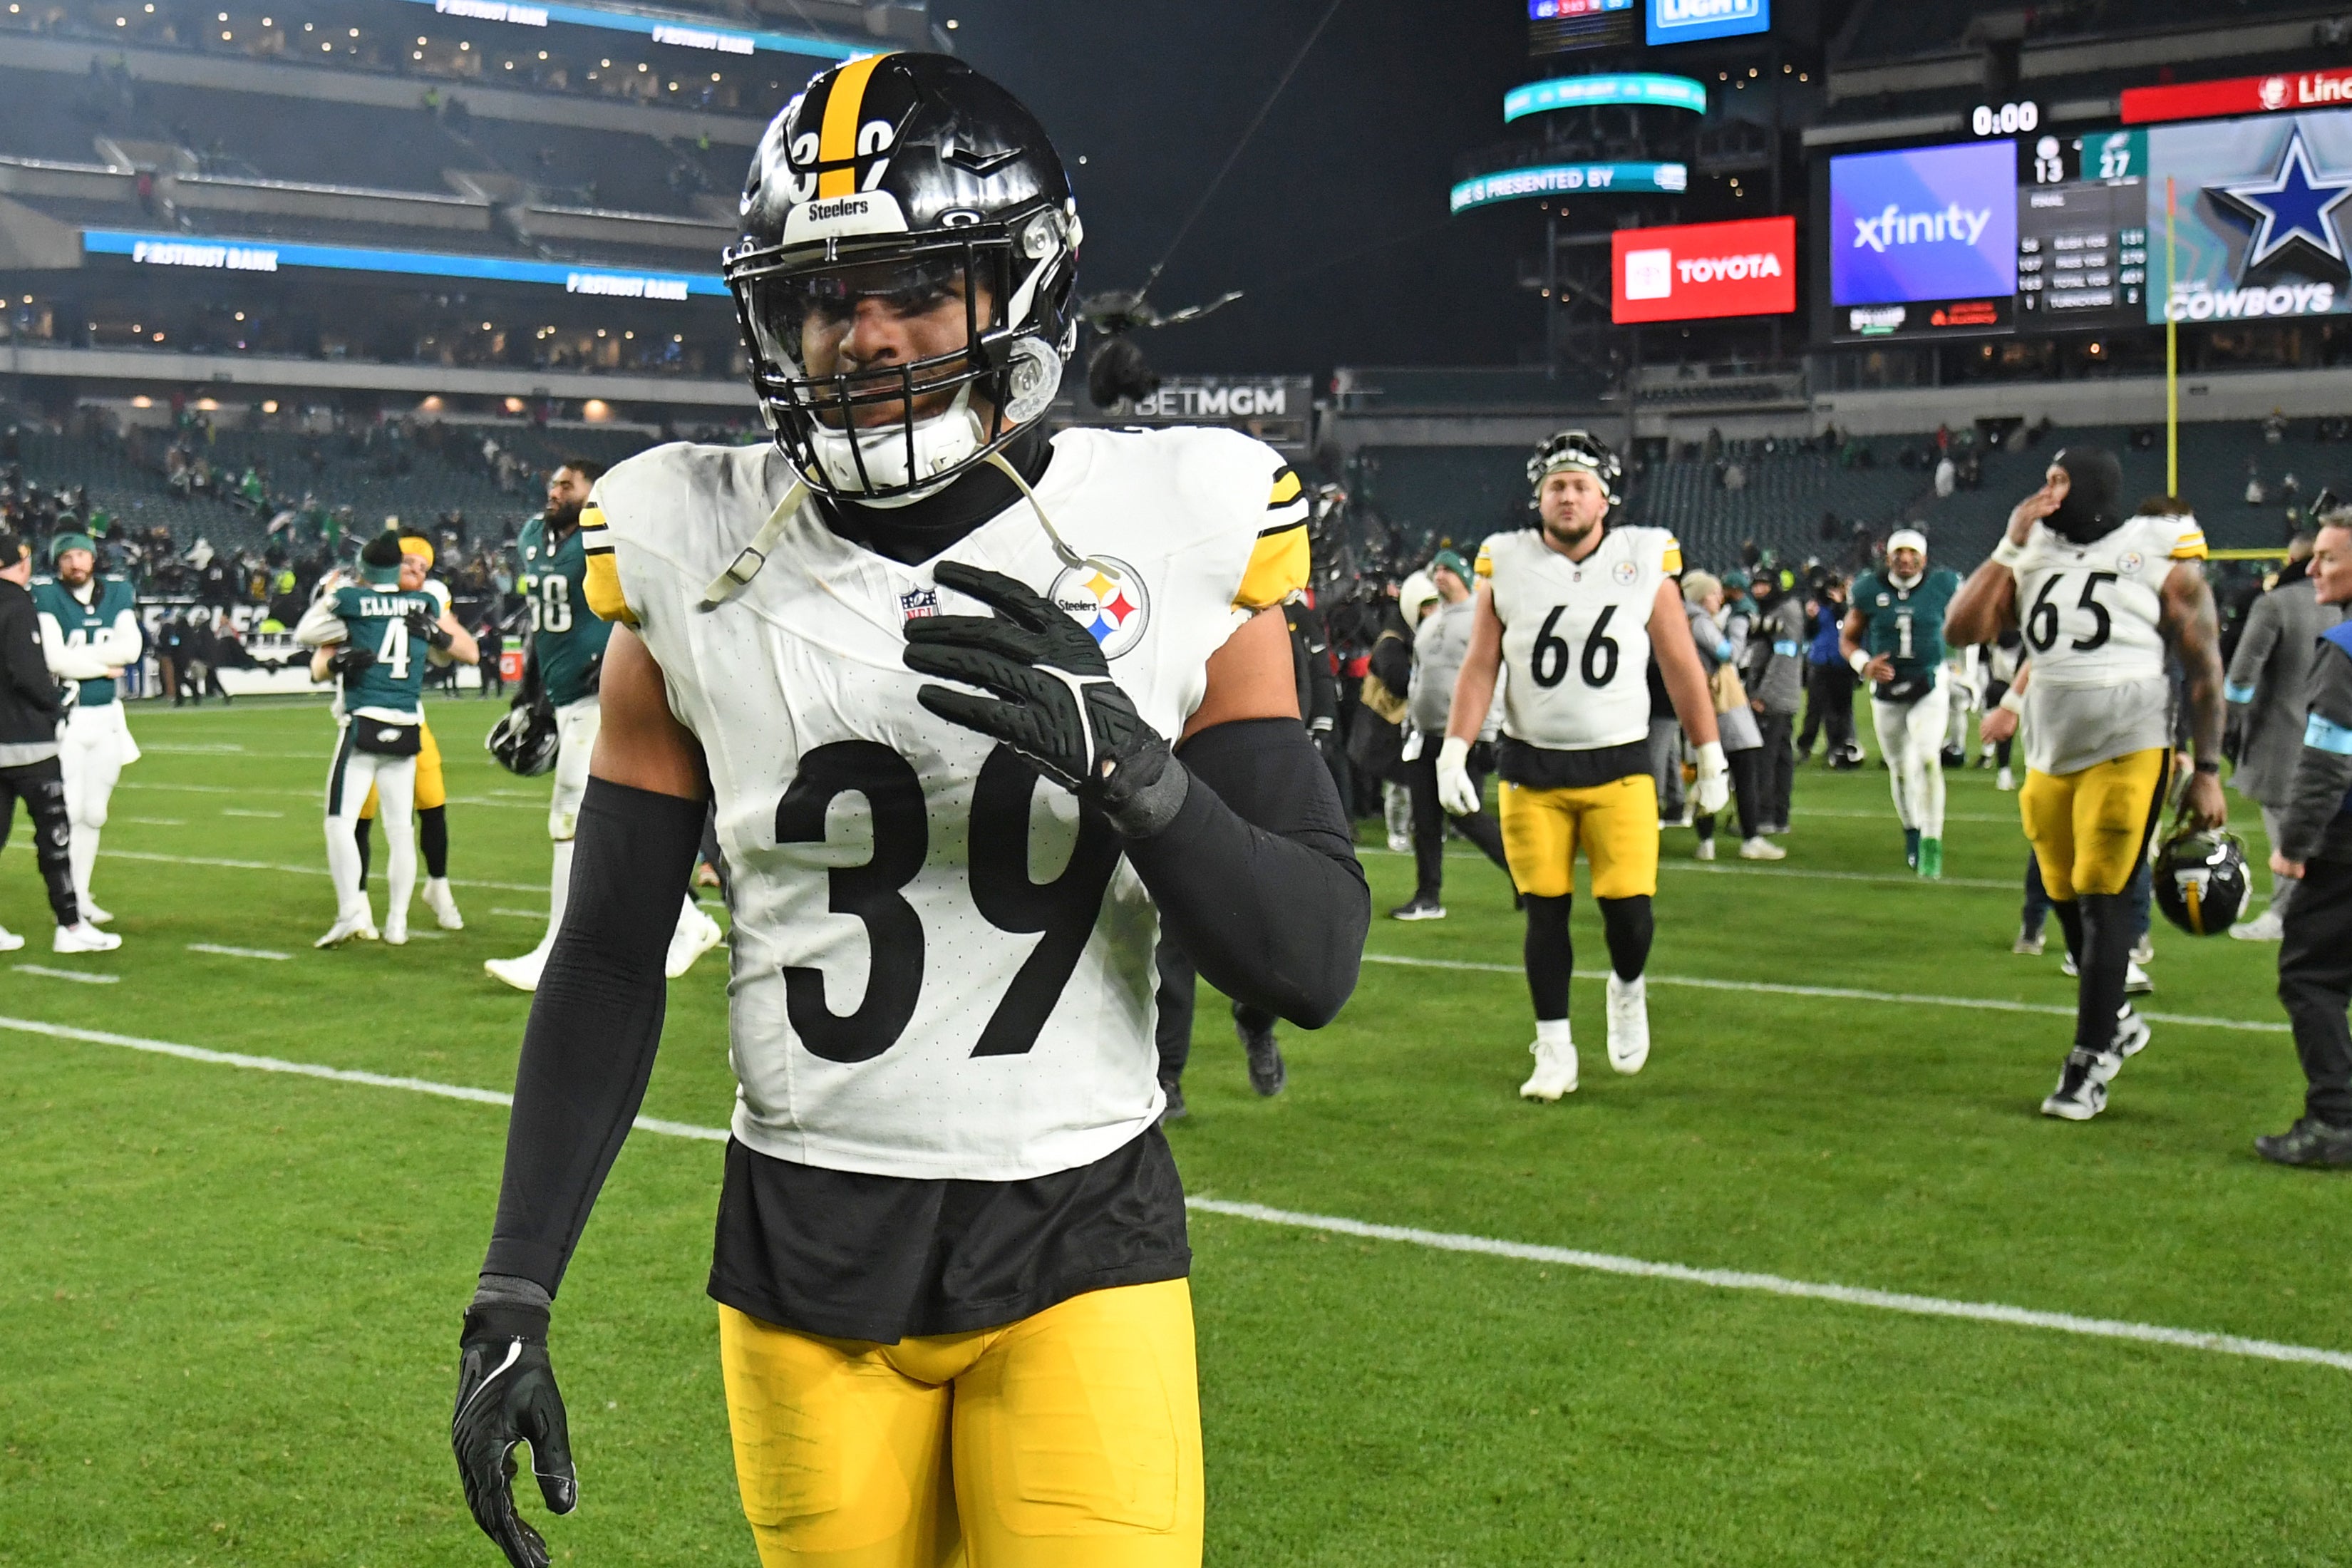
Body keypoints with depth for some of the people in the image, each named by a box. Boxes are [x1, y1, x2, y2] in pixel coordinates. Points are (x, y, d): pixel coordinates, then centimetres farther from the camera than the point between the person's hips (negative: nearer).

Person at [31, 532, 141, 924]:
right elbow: (54, 660, -18)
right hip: (65, 716, -4)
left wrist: (76, 656, -13)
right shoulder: (45, 597, -7)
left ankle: (82, 896, 20)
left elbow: (130, 649, -7)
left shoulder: (118, 593, 6)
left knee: (95, 814, 10)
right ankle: (66, 901, 1)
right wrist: (103, 666, -9)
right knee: (69, 812, -6)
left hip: (107, 717, 4)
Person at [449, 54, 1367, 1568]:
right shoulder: (699, 567, -2)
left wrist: (1124, 758, -24)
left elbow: (1315, 962, -7)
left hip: (1078, 1247, -1)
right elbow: (612, 956, 3)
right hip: (801, 1253, 2)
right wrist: (513, 1298, -1)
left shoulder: (1175, 552, -6)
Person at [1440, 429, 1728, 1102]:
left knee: (1629, 907, -8)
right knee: (1545, 911, 2)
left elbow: (1680, 665, 6)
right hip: (1531, 767, 1)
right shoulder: (1506, 564, 1)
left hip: (1619, 767, 0)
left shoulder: (1645, 559, 0)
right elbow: (1480, 666, 3)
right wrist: (1453, 752, -6)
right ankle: (1554, 1053, 15)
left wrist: (1710, 755, 7)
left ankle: (1627, 988, 25)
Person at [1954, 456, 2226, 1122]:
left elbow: (2205, 671, -3)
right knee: (2067, 901, 11)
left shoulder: (2163, 560, -6)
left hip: (2128, 754, -5)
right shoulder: (2035, 556, 7)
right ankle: (2116, 1019, 33)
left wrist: (2207, 772, -5)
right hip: (2049, 758, 5)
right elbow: (1962, 629, -4)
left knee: (2103, 901, -7)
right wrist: (2009, 547, -8)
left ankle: (2090, 1059, 1)